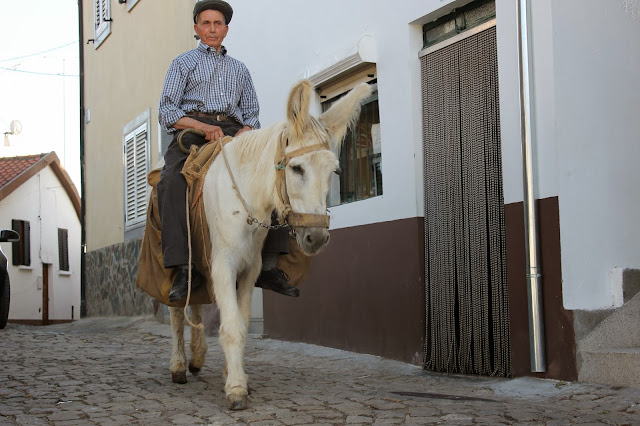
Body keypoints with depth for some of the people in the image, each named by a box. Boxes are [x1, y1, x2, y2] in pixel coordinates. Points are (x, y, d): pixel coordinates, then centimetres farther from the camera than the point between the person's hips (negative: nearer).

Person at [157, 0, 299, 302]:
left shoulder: (239, 69, 28)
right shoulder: (183, 63, 17)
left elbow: (252, 113, 22)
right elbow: (167, 112, 5)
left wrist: (245, 131, -4)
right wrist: (203, 127, -13)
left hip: (233, 134, 3)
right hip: (191, 132, -3)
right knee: (171, 183, -34)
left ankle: (268, 266, -25)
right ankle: (183, 268, -38)